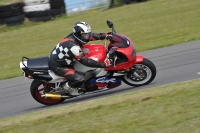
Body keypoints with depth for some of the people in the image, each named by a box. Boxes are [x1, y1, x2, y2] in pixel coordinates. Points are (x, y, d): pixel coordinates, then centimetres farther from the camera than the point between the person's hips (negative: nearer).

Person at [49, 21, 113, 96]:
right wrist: (103, 64, -33)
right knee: (80, 78, -24)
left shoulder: (74, 35, -7)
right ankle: (69, 87, 7)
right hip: (57, 66, -10)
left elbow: (92, 36, 3)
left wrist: (106, 36, -9)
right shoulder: (73, 46, -32)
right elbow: (85, 61, -32)